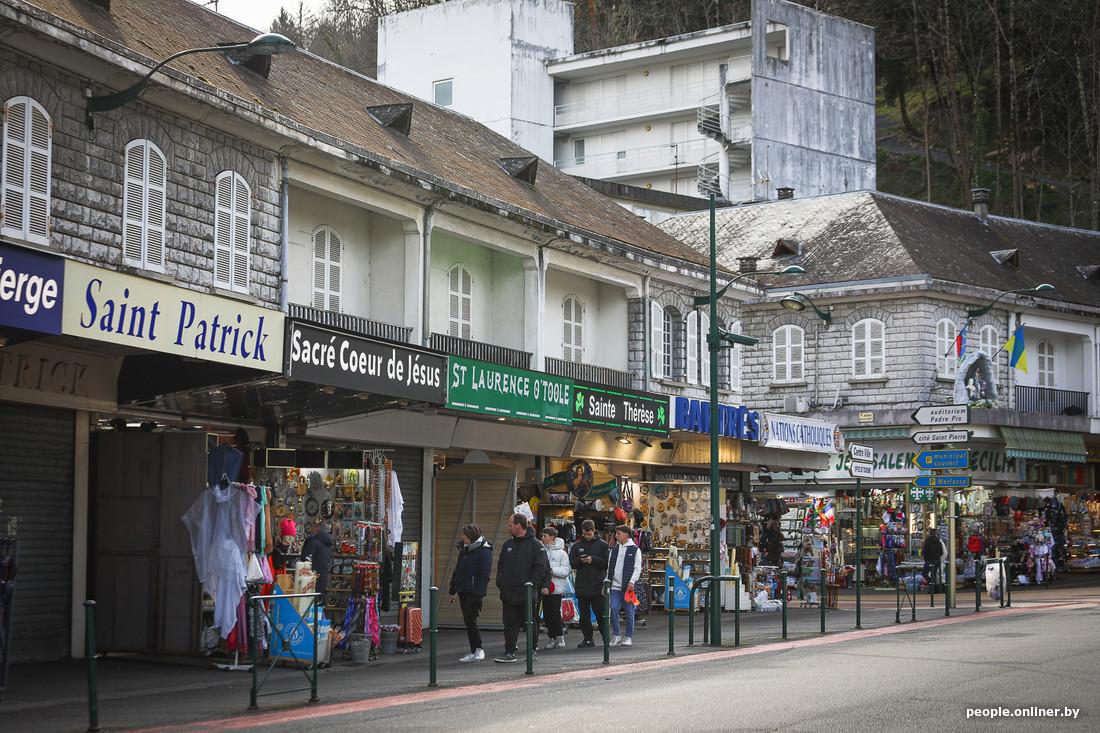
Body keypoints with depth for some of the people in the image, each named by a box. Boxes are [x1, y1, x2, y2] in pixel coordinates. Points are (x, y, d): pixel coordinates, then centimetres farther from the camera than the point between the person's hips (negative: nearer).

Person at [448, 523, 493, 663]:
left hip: (474, 592, -9)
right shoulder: (464, 549, 15)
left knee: (470, 619, -13)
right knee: (468, 621, 9)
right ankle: (474, 652, 14)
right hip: (463, 591, 9)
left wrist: (479, 593, -23)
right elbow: (457, 570, 22)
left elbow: (485, 575, -16)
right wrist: (453, 591, 22)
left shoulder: (484, 551, -12)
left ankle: (478, 649, -5)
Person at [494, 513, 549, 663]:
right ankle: (509, 652, 5)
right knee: (510, 624, 3)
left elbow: (541, 567, -9)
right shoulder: (508, 544, 13)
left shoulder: (534, 544, -5)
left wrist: (531, 584, -15)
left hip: (526, 594, -5)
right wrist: (500, 582, 5)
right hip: (508, 593, 5)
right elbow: (500, 565, 20)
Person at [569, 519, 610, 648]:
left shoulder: (602, 545, 4)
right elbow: (572, 563, 6)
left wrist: (593, 560, -16)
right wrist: (580, 561, -15)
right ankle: (587, 639, 11)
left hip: (598, 585, -3)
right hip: (581, 586, 3)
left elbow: (607, 563, -3)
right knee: (584, 615, 5)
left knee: (600, 613, -2)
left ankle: (606, 637, 10)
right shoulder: (576, 546, 11)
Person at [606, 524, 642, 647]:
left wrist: (632, 582, -16)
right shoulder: (614, 550, 15)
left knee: (629, 612, 2)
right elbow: (609, 568, 18)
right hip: (615, 586, 3)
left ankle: (628, 637, 14)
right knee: (613, 609, -10)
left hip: (628, 587, -3)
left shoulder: (634, 550, 2)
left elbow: (637, 568, -3)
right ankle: (616, 635, 2)